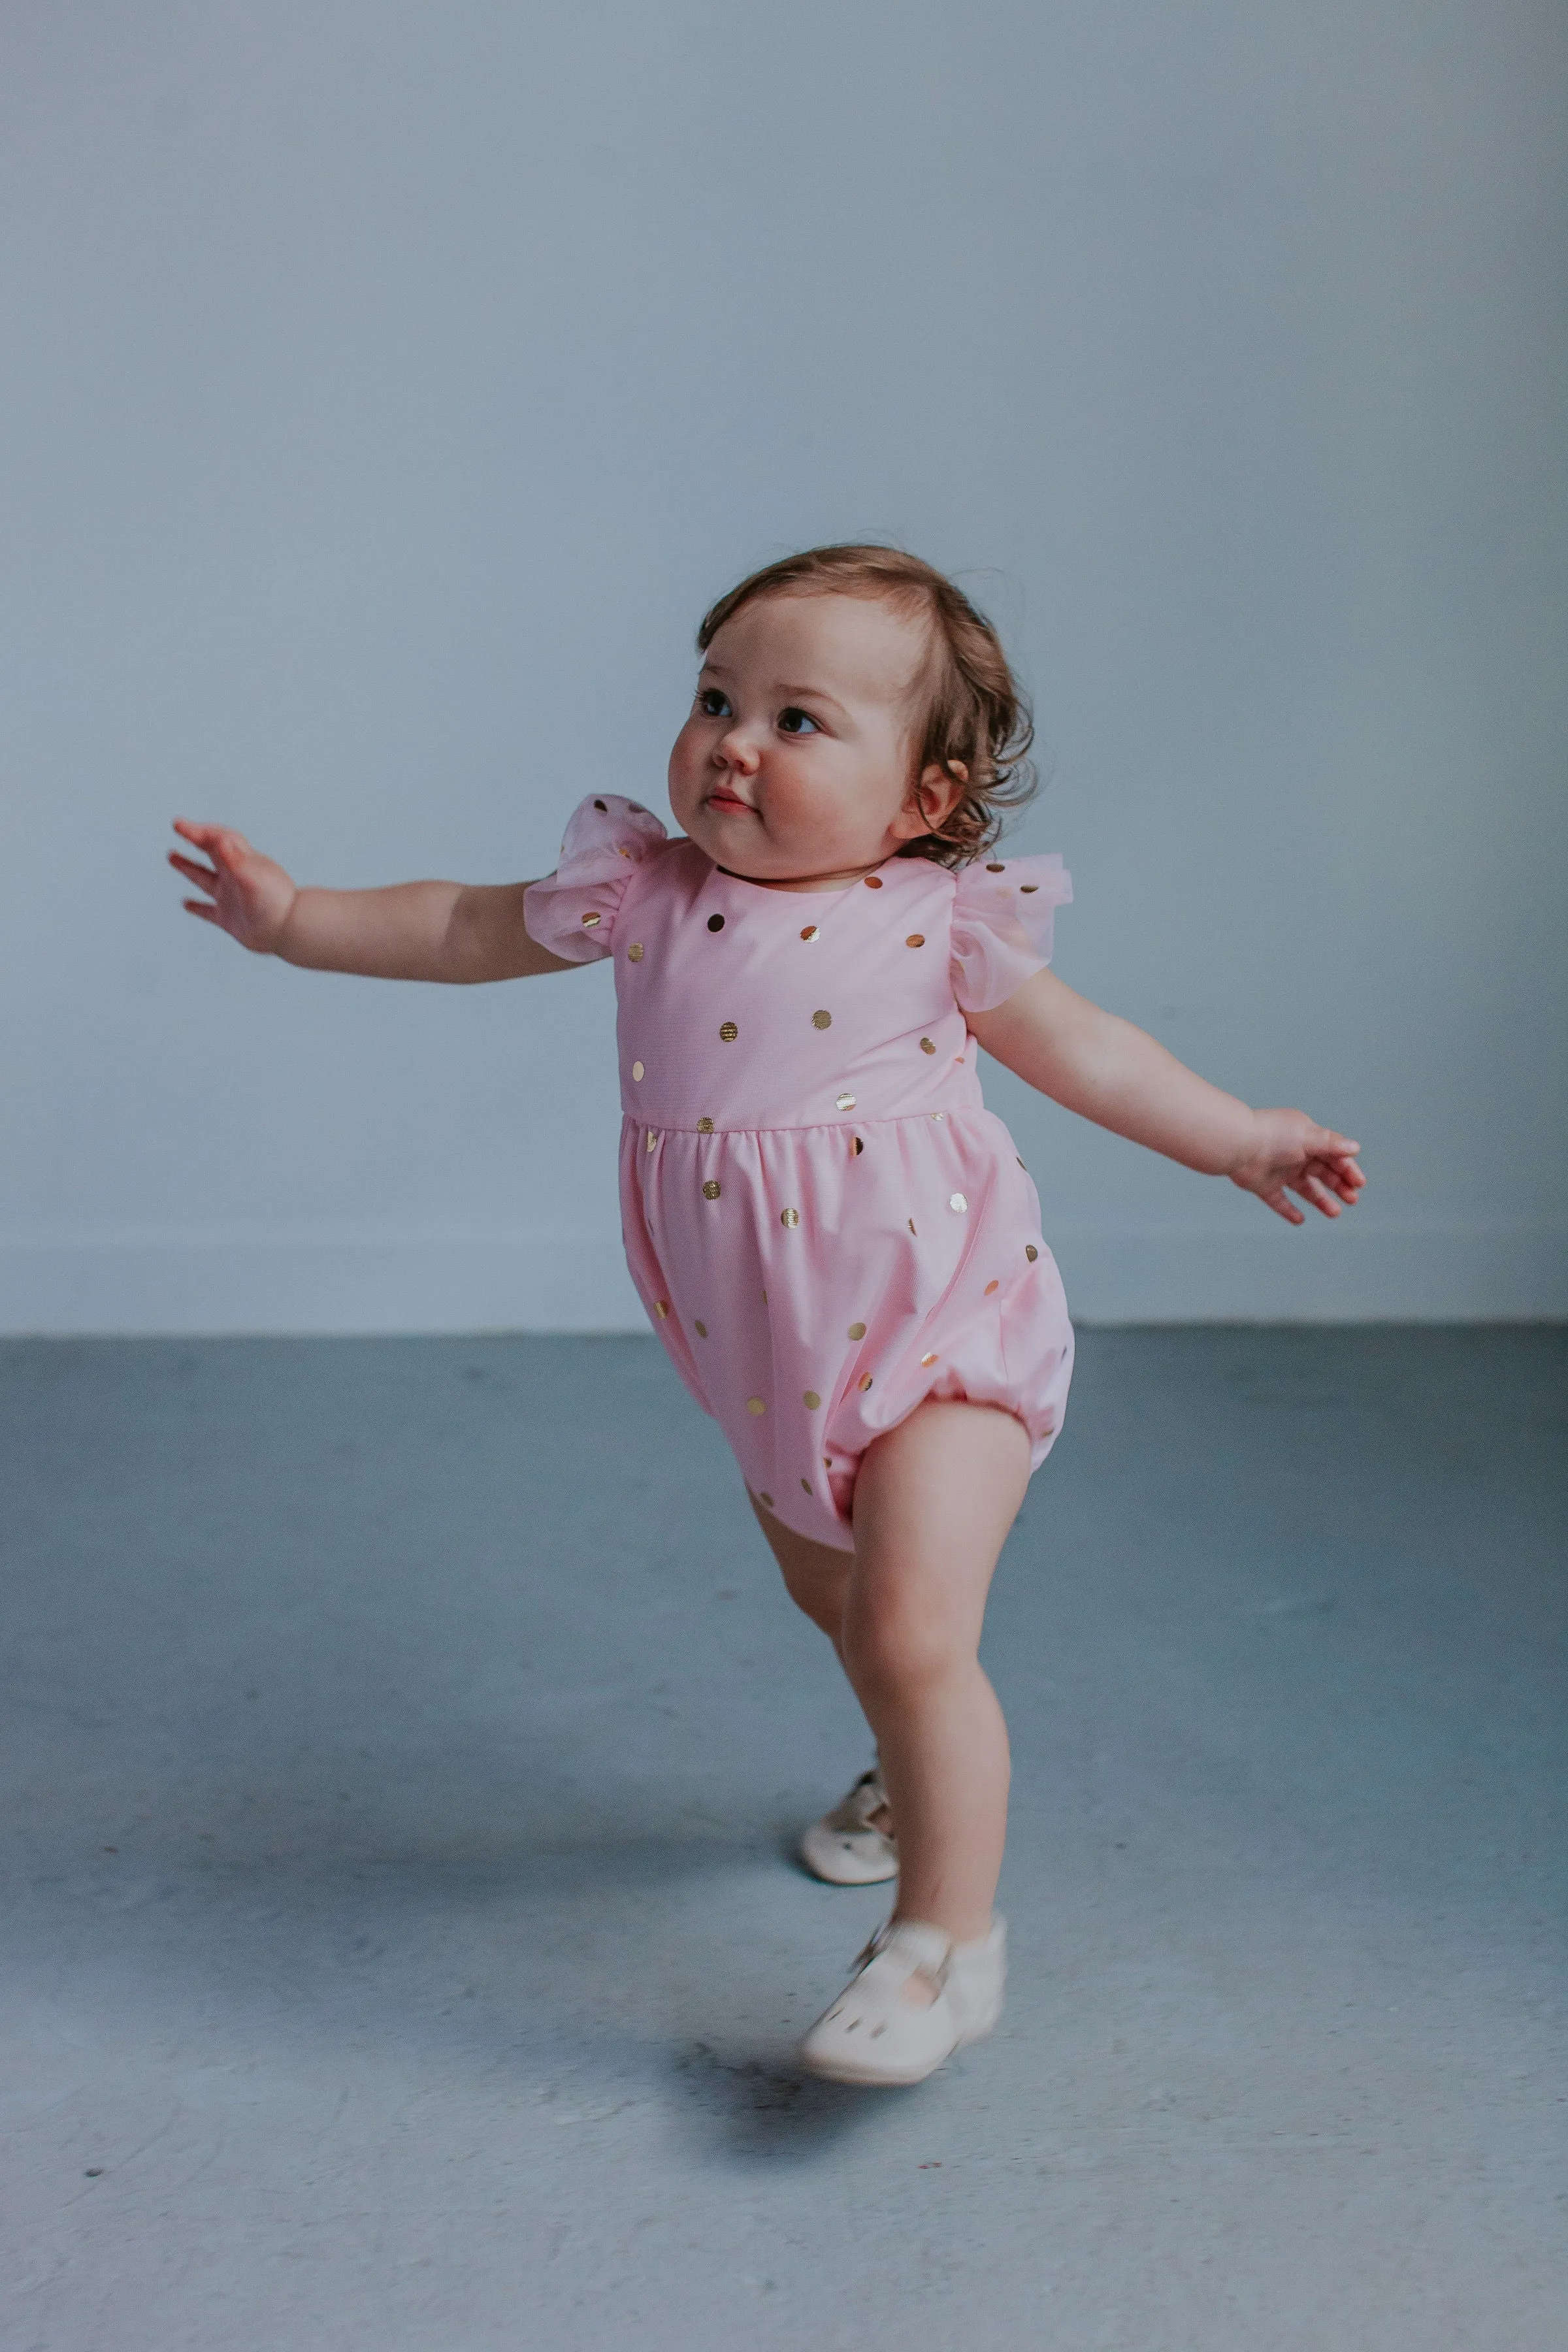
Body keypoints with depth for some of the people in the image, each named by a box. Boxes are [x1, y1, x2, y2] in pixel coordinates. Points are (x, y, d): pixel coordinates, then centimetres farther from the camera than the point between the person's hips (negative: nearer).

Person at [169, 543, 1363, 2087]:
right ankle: (920, 1776, 56)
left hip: (939, 1329, -5)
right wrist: (291, 917, 6)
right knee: (829, 1600, 26)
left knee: (910, 1630, -18)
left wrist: (1241, 1139, 3)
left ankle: (947, 1938, 1)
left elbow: (1076, 1046, 2)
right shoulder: (643, 895, -5)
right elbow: (465, 932, 9)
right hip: (771, 1367, 5)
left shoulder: (934, 920, -12)